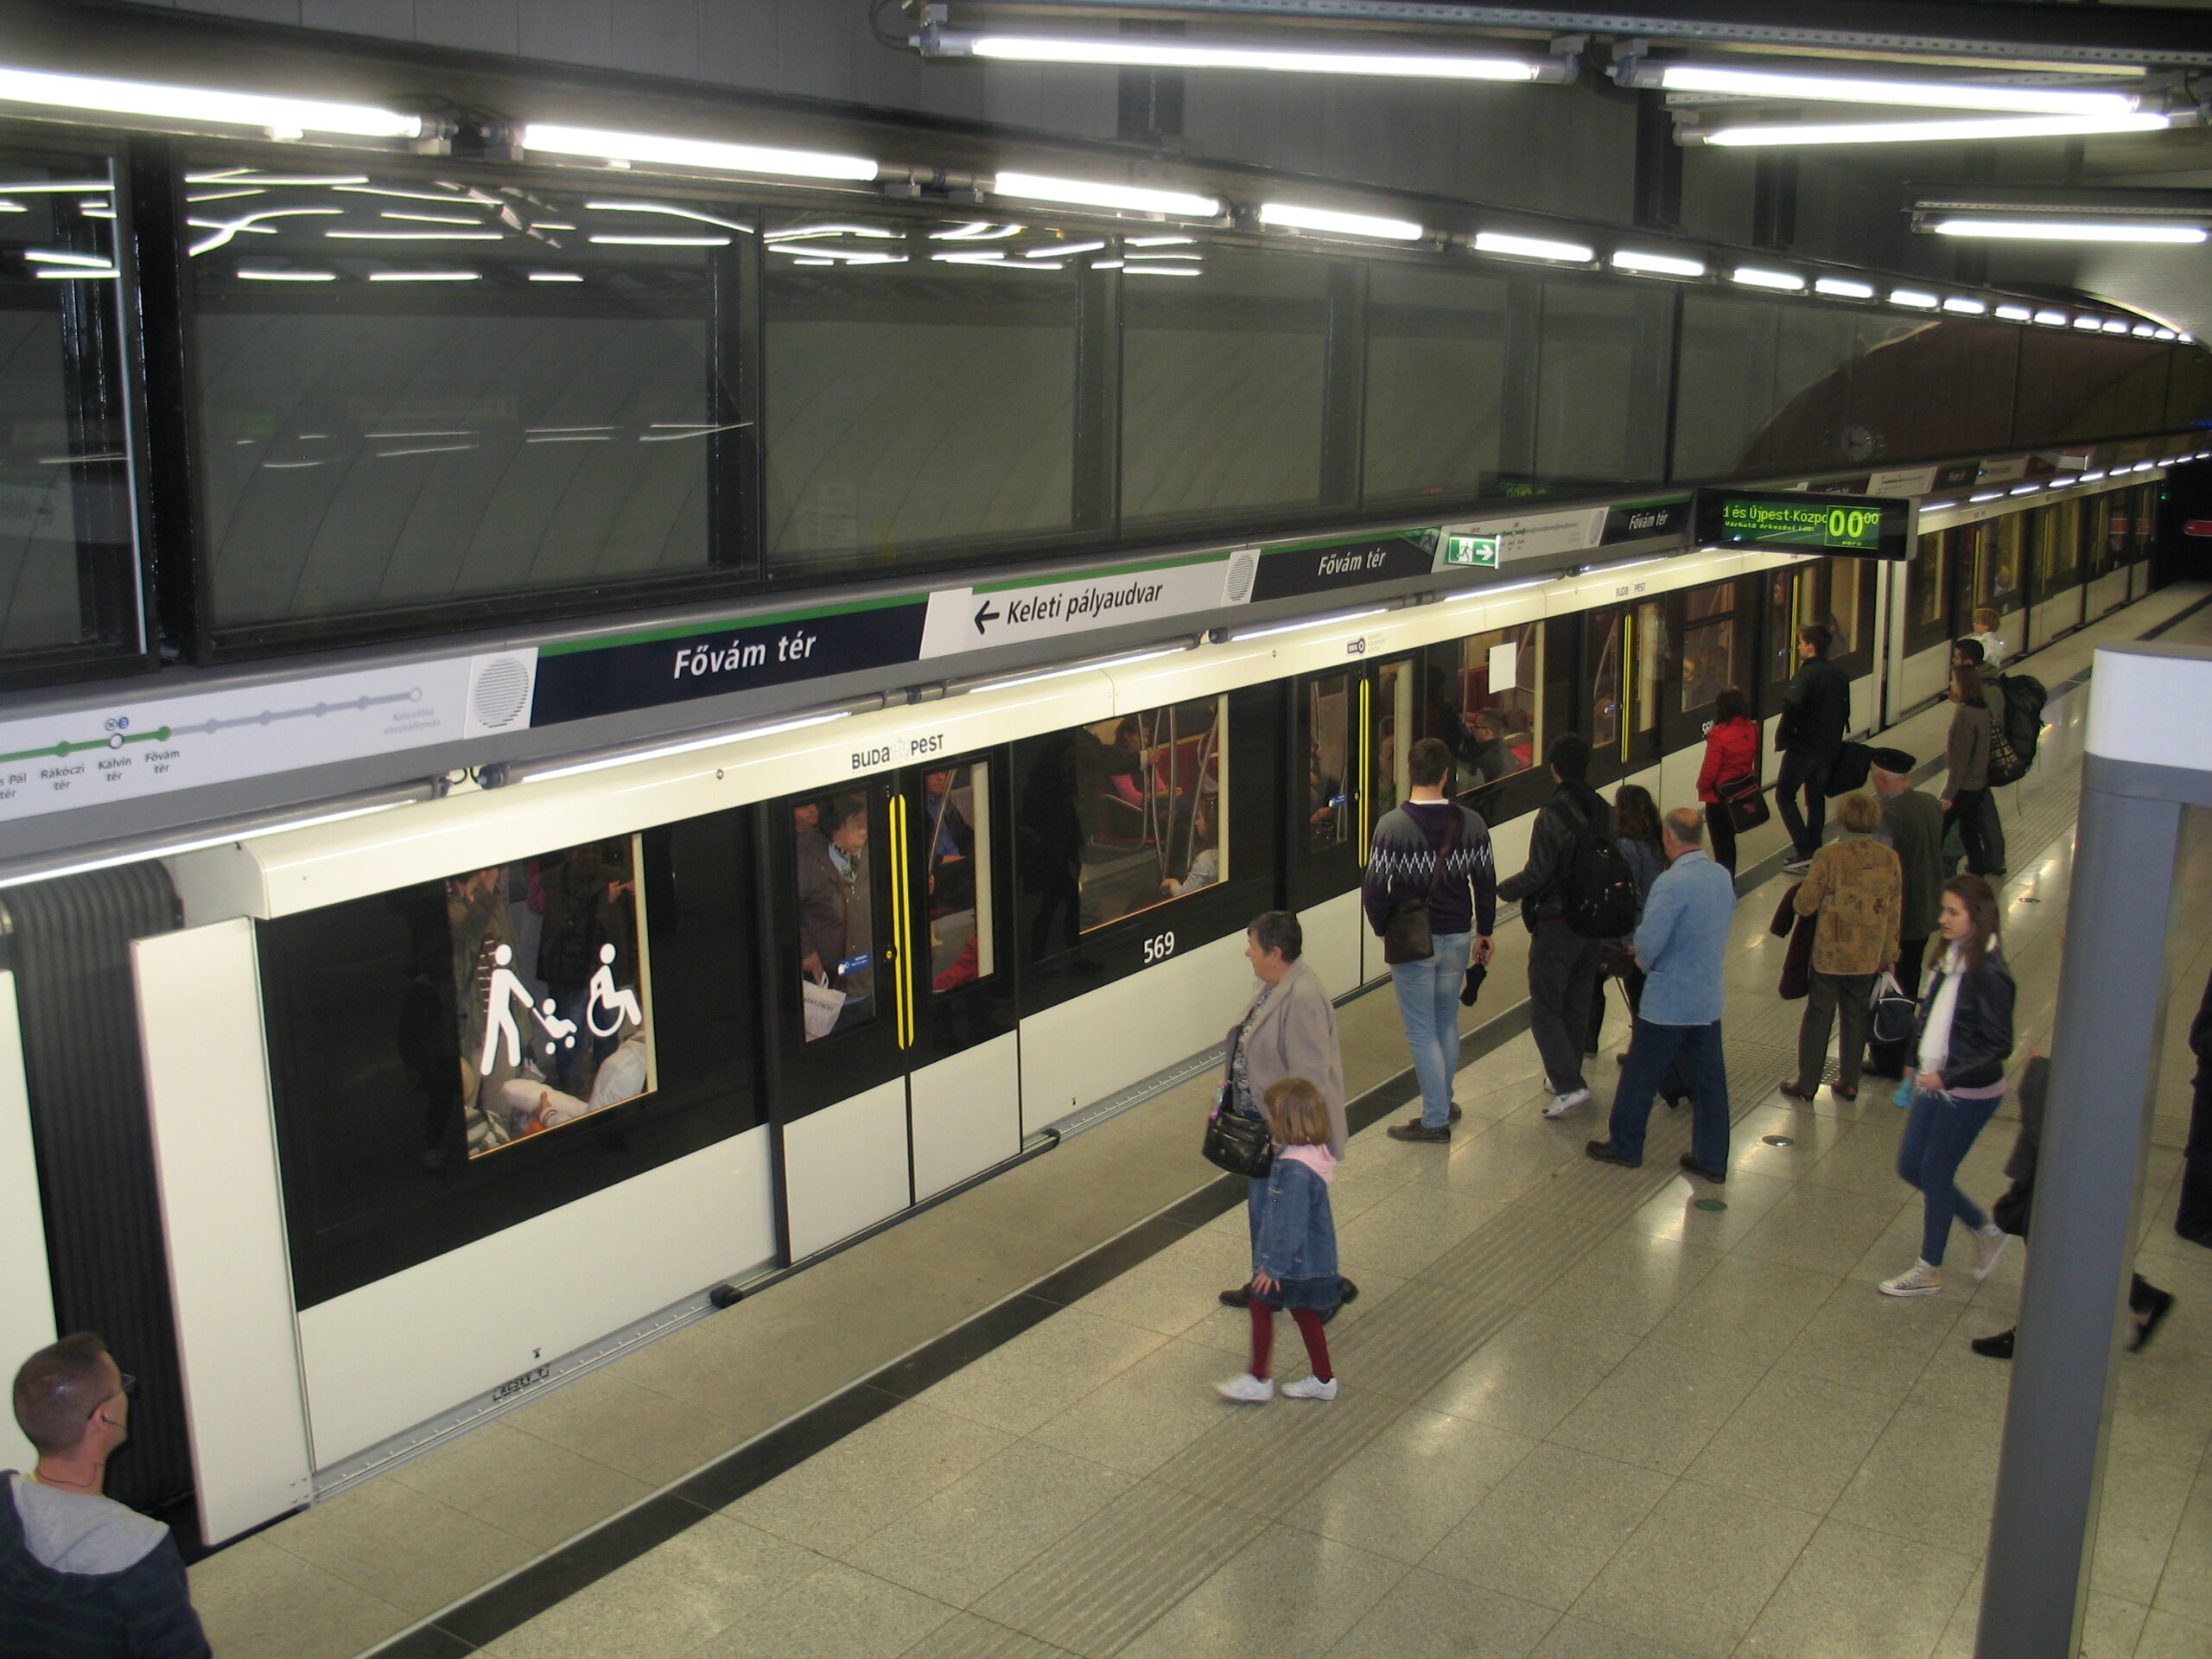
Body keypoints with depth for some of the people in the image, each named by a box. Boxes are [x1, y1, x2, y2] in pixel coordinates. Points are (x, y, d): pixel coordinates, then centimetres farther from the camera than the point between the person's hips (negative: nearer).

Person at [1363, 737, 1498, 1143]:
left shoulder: (1392, 825, -17)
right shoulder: (1471, 823, -5)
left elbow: (1374, 889, -16)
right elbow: (1486, 884, 3)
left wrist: (1384, 928, 2)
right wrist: (1484, 931, 17)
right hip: (1457, 938, 4)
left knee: (1422, 1031, 5)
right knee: (1447, 1023, 20)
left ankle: (1436, 1119, 9)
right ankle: (1443, 1105, 31)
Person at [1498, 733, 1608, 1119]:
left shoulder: (1553, 816, -21)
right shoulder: (1602, 811, 2)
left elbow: (1537, 876, -20)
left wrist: (1499, 890, -4)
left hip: (1557, 924, -7)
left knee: (1545, 1010, -1)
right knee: (1577, 1004, 18)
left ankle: (1569, 1084, -9)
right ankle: (1563, 1075, 29)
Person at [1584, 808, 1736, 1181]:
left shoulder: (1671, 884, -22)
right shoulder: (1723, 877, 1)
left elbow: (1648, 944, -22)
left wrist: (1644, 962, 0)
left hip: (1667, 1001, -7)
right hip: (1708, 999, 7)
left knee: (1640, 1076, 9)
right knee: (1709, 1079, 12)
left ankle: (1624, 1146, 22)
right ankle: (1712, 1159, 19)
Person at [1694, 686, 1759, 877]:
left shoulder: (1719, 734, -23)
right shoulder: (1752, 730, -4)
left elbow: (1710, 770, -17)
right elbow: (1755, 763, 9)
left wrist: (1701, 787, -1)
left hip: (1719, 796, -6)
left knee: (1721, 845, 3)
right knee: (1730, 841, 20)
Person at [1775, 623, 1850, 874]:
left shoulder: (1807, 674, -18)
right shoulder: (1838, 675, 8)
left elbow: (1792, 705, -32)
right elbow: (1845, 710, 16)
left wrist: (1783, 737, -20)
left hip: (1803, 746, -8)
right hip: (1829, 747, 8)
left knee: (1785, 796, 2)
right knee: (1816, 797, 17)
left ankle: (1805, 851, -6)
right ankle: (1814, 850, 20)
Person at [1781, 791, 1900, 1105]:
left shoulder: (1828, 856, -18)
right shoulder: (1889, 859, -4)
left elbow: (1805, 905, -14)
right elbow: (1893, 913, 4)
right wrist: (1888, 956, 14)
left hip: (1830, 953, -3)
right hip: (1868, 957, 4)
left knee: (1818, 1015, 9)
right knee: (1856, 1016, 17)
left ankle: (1807, 1083, 15)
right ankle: (1849, 1082, 24)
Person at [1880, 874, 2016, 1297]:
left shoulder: (1989, 975, -23)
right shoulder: (1950, 957, 1)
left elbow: (2000, 1047, -21)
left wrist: (1948, 1077, -26)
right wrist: (1916, 1061, 16)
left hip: (1969, 1094, -8)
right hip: (1935, 1083, 8)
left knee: (1934, 1174, 5)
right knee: (1910, 1167, 15)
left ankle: (1930, 1271, 23)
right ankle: (1986, 1229, 34)